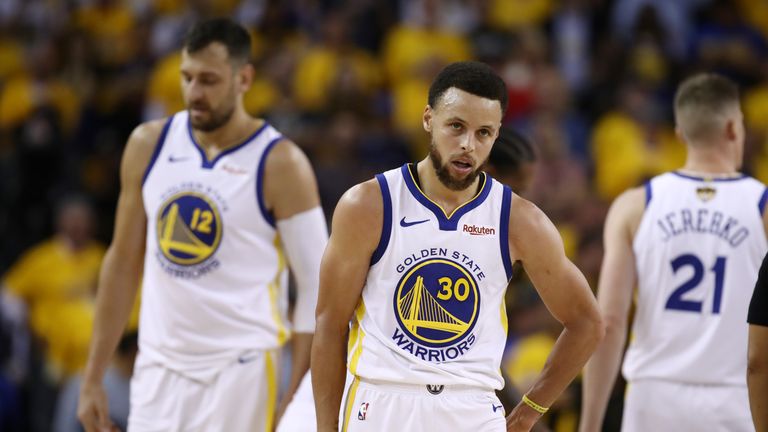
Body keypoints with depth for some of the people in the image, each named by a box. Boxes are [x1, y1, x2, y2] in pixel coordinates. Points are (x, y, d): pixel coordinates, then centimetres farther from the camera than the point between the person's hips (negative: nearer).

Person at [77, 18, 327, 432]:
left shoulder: (279, 164, -8)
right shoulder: (148, 145, 6)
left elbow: (317, 286, -7)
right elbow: (123, 262, 13)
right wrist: (93, 378, 10)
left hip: (242, 371, -4)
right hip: (159, 369, 4)